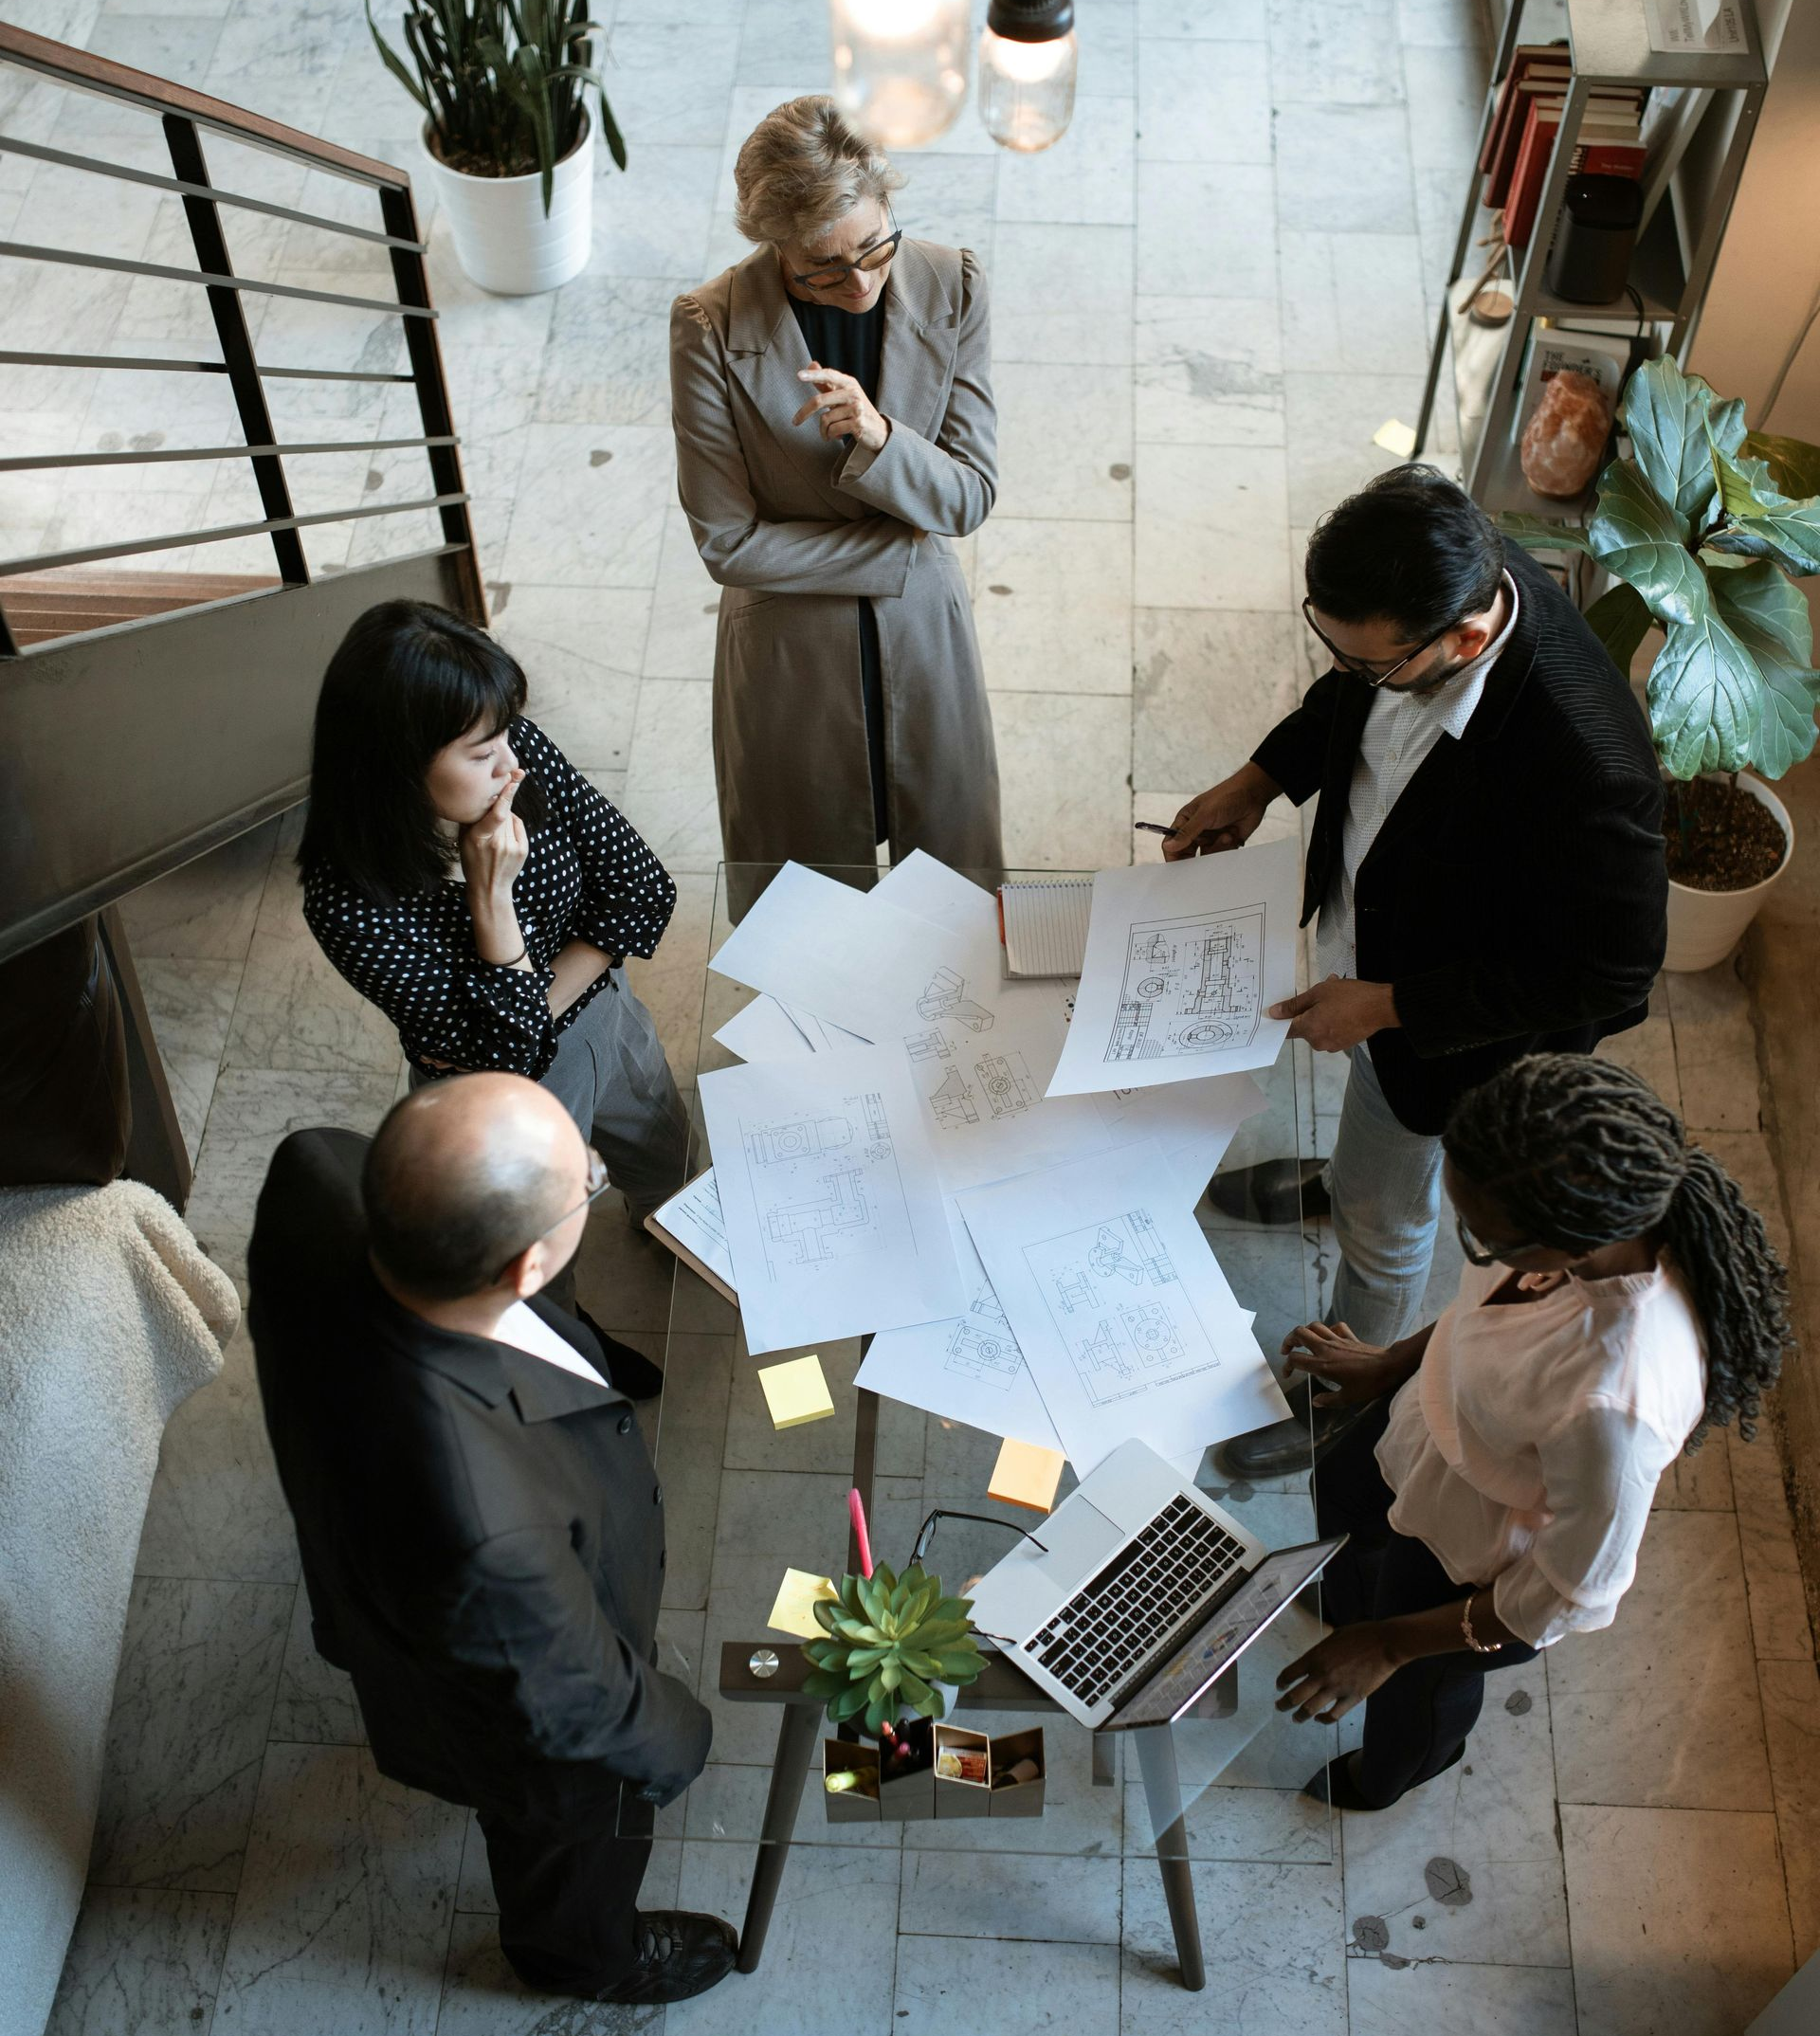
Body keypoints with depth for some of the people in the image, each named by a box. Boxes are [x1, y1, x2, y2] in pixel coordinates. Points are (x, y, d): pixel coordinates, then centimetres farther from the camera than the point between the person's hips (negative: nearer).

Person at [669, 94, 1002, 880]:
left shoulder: (950, 287, -14)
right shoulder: (711, 328, -21)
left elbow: (970, 498, -13)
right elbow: (729, 543, -18)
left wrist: (880, 439, -34)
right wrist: (903, 548, -16)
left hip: (924, 637, 2)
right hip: (788, 656, -2)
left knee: (955, 879, 22)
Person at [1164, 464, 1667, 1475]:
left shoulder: (1585, 766, -45)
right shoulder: (1442, 577, -24)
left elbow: (1607, 976, -29)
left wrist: (1386, 1005, -26)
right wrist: (1257, 782, -7)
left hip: (1450, 1023, -6)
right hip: (1361, 926, 6)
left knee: (1384, 1216, 19)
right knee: (1367, 1130, 36)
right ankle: (1352, 1179, 70)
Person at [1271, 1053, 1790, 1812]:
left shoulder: (1613, 1405, -48)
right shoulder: (1598, 1208, -30)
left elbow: (1578, 1595, -29)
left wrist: (1390, 1647, -19)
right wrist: (1391, 1362, 7)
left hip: (1477, 1568, -5)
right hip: (1430, 1418, 5)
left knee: (1417, 1683, 29)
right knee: (1341, 1499, 36)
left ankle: (1386, 1778, 66)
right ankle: (1345, 1602, 73)